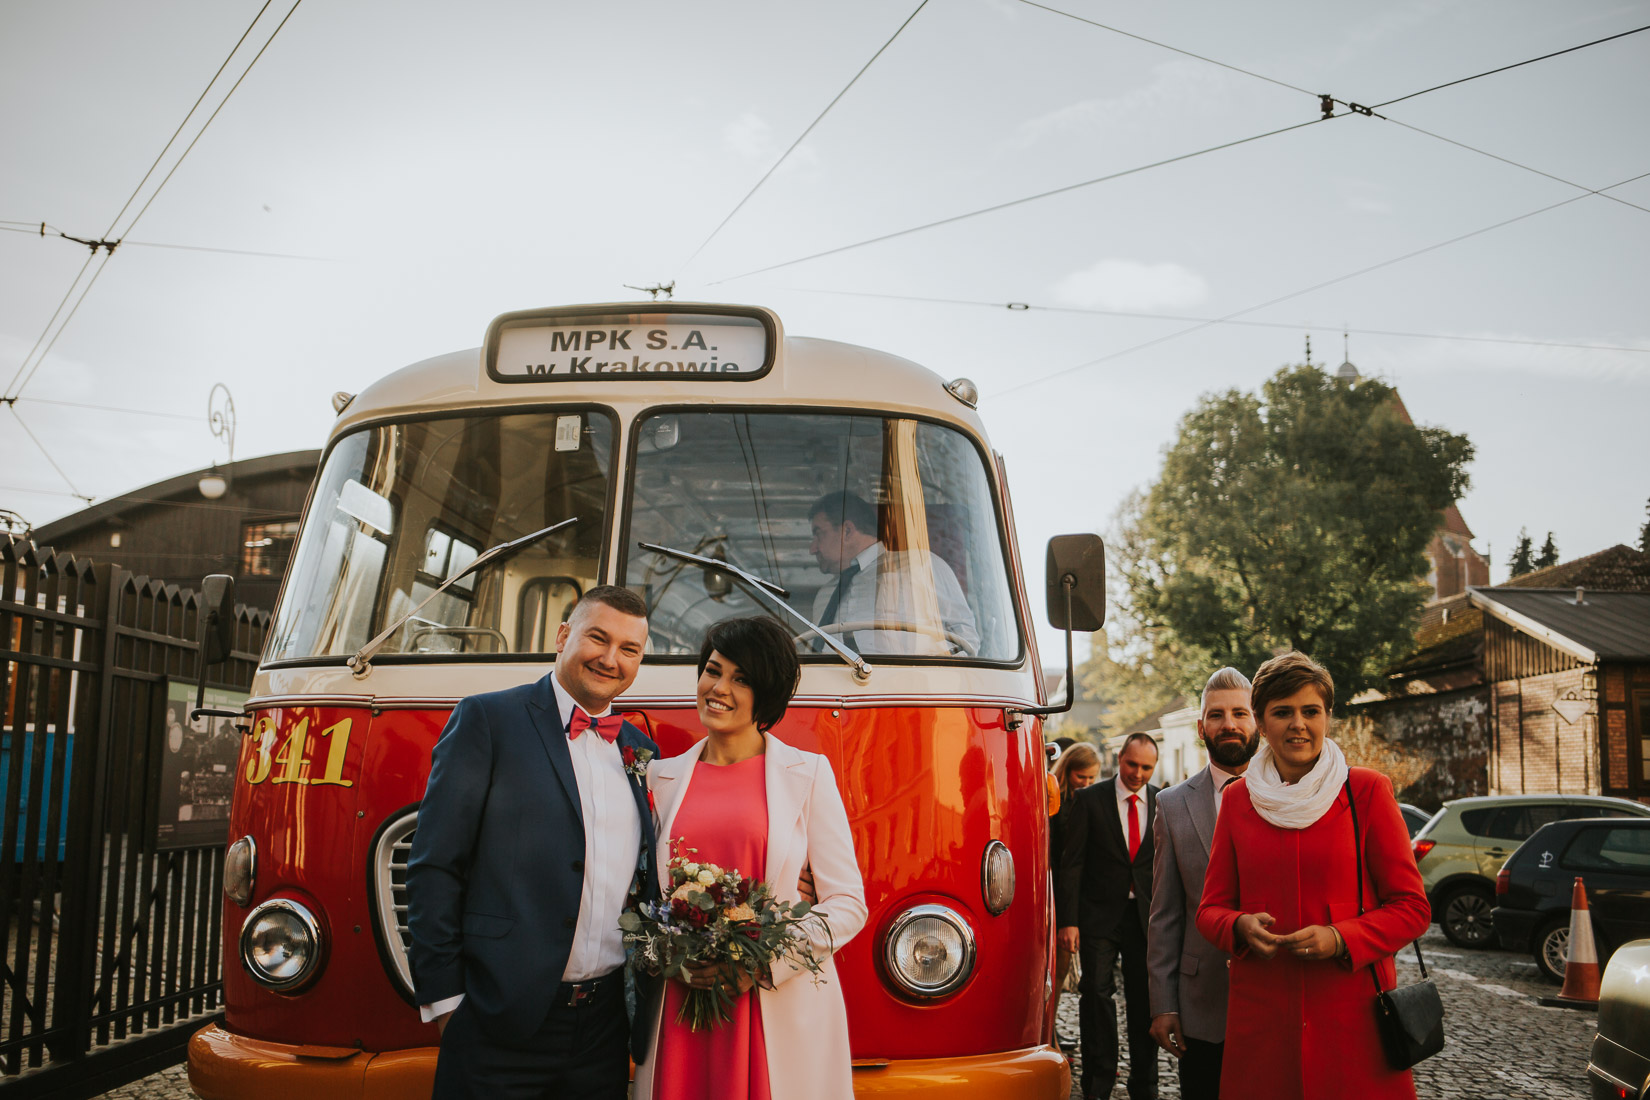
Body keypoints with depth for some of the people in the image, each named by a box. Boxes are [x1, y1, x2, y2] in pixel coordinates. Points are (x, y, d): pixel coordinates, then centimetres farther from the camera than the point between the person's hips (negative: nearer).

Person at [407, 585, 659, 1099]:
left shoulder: (641, 751, 12)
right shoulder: (486, 720, -3)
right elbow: (434, 868, -6)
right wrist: (443, 999, -9)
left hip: (605, 1026, 5)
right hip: (501, 1027, -4)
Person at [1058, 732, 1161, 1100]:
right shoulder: (1088, 800, -3)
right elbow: (1071, 863, -5)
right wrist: (1068, 920, -10)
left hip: (1147, 916, 2)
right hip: (1099, 914, -2)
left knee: (1145, 1001, 8)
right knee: (1097, 995, 0)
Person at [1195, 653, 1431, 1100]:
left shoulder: (1367, 791, 0)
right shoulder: (1239, 799, 7)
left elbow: (1411, 906, 0)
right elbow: (1211, 908, 12)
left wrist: (1341, 939, -15)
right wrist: (1241, 926, -10)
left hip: (1353, 1015, -2)